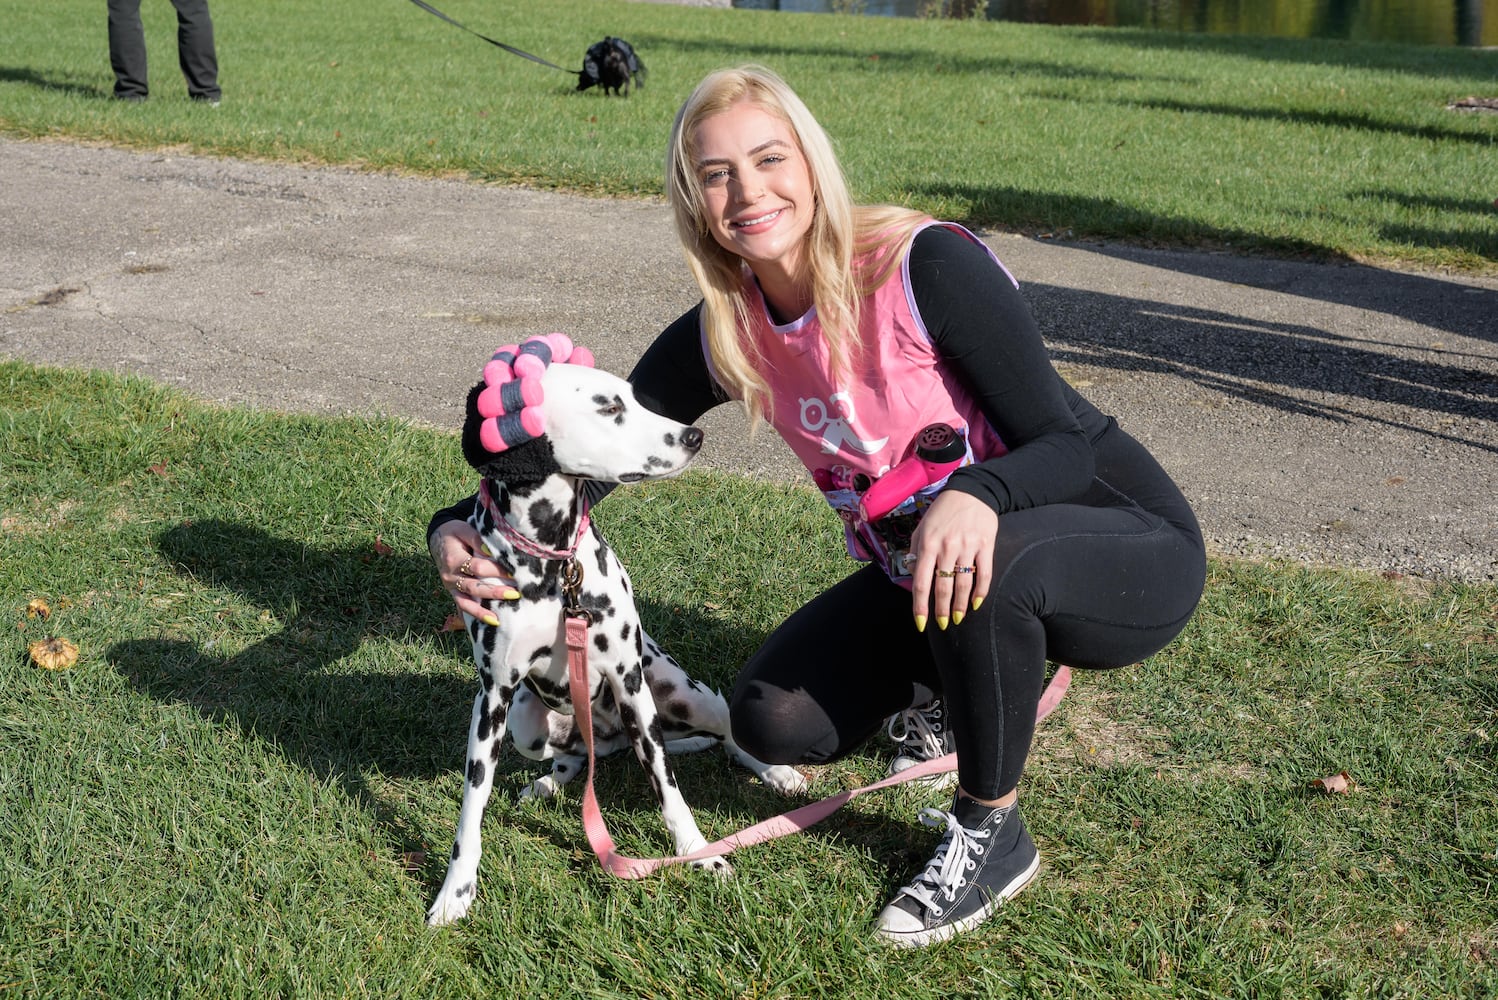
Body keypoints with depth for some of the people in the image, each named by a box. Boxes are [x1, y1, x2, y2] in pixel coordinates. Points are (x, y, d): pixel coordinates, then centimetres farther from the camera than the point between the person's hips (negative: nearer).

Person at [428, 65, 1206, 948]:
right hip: (920, 580, 6)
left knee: (993, 564, -39)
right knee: (777, 723, -9)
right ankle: (964, 689, 20)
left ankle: (993, 835, -12)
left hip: (1131, 552, -5)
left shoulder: (928, 266, -25)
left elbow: (1068, 442, -24)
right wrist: (463, 531, -18)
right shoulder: (724, 333, -7)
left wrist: (978, 495, -47)